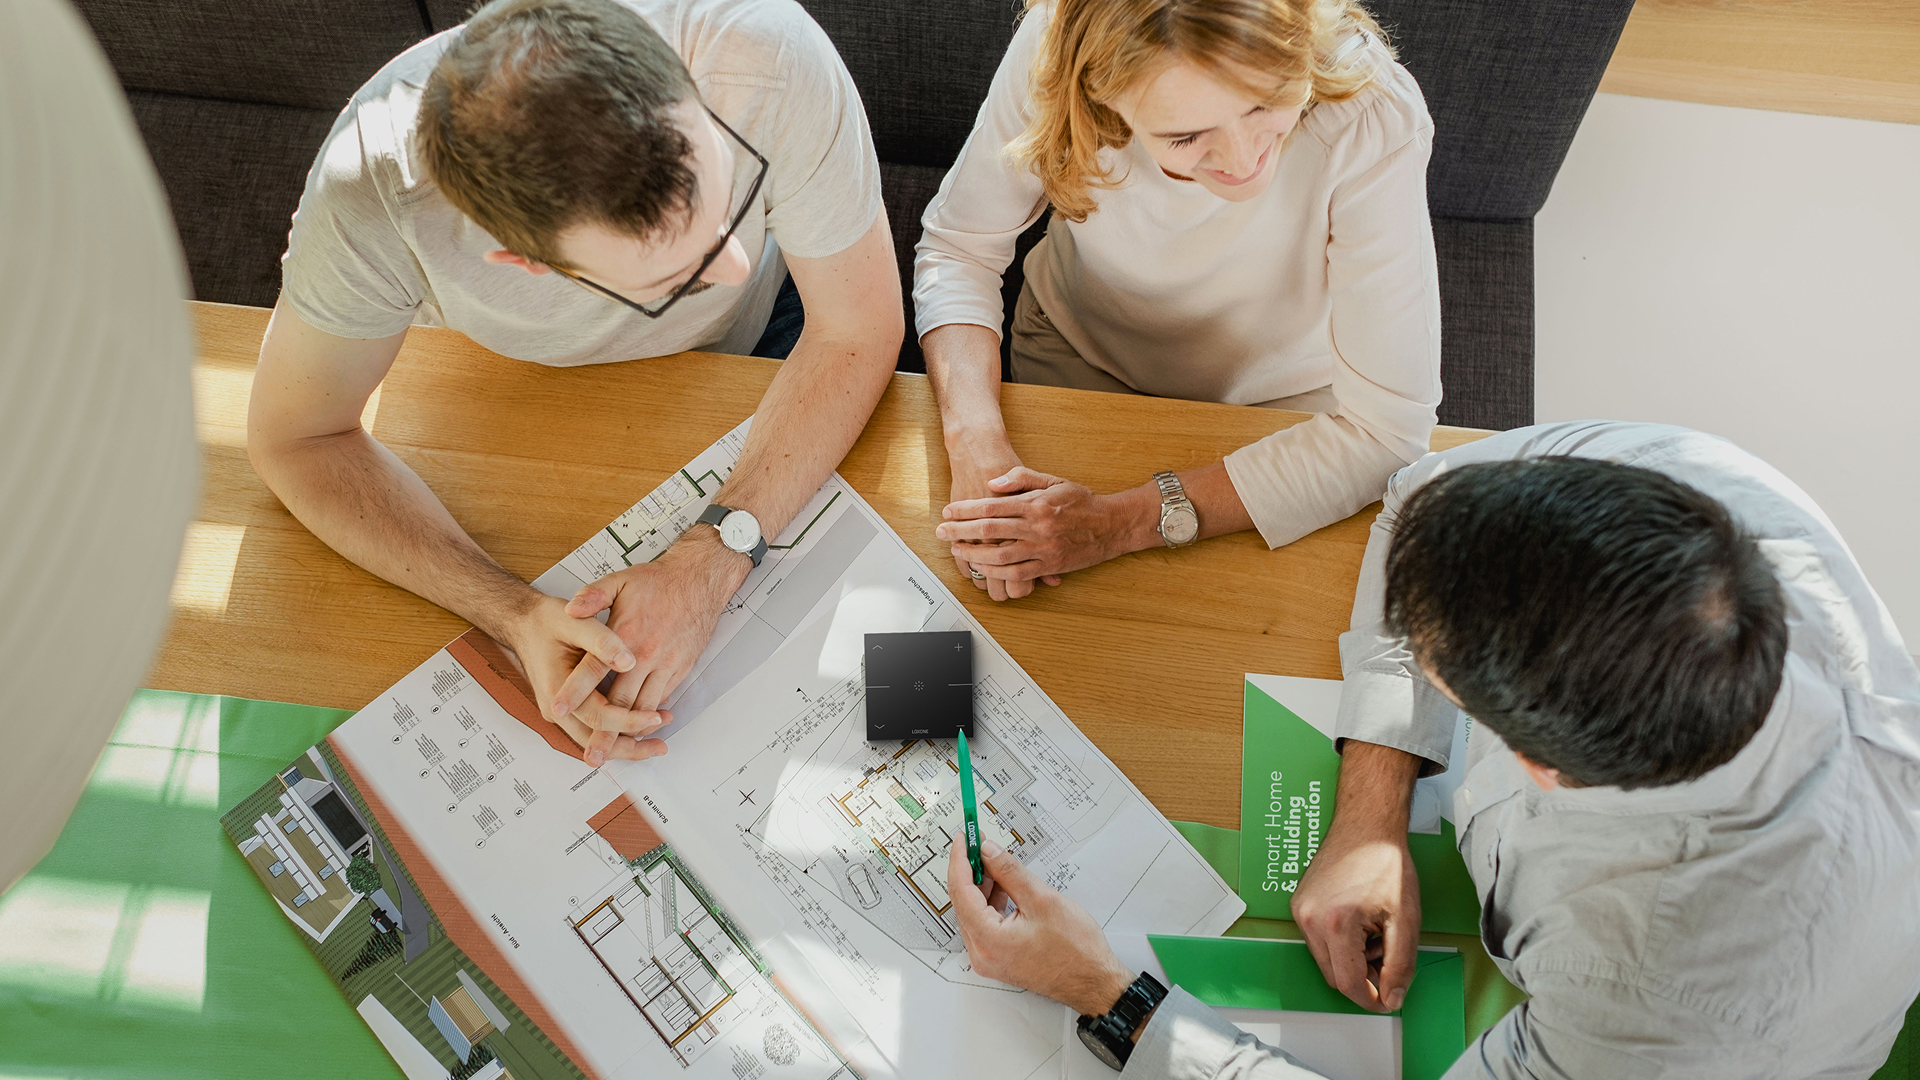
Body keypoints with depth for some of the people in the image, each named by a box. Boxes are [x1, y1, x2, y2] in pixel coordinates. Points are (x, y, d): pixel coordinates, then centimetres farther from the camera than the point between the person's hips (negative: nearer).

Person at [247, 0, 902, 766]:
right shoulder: (371, 192, -40)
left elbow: (857, 332, -28)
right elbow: (295, 437, -24)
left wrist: (713, 560, -39)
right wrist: (517, 616, -39)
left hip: (748, 345, 1)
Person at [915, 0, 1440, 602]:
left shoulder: (1373, 121, -36)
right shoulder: (1056, 50, -31)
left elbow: (1387, 428, -33)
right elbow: (959, 248, -17)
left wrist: (1128, 523, -38)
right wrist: (975, 441, -35)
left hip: (1279, 397, 0)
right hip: (1078, 347, 1)